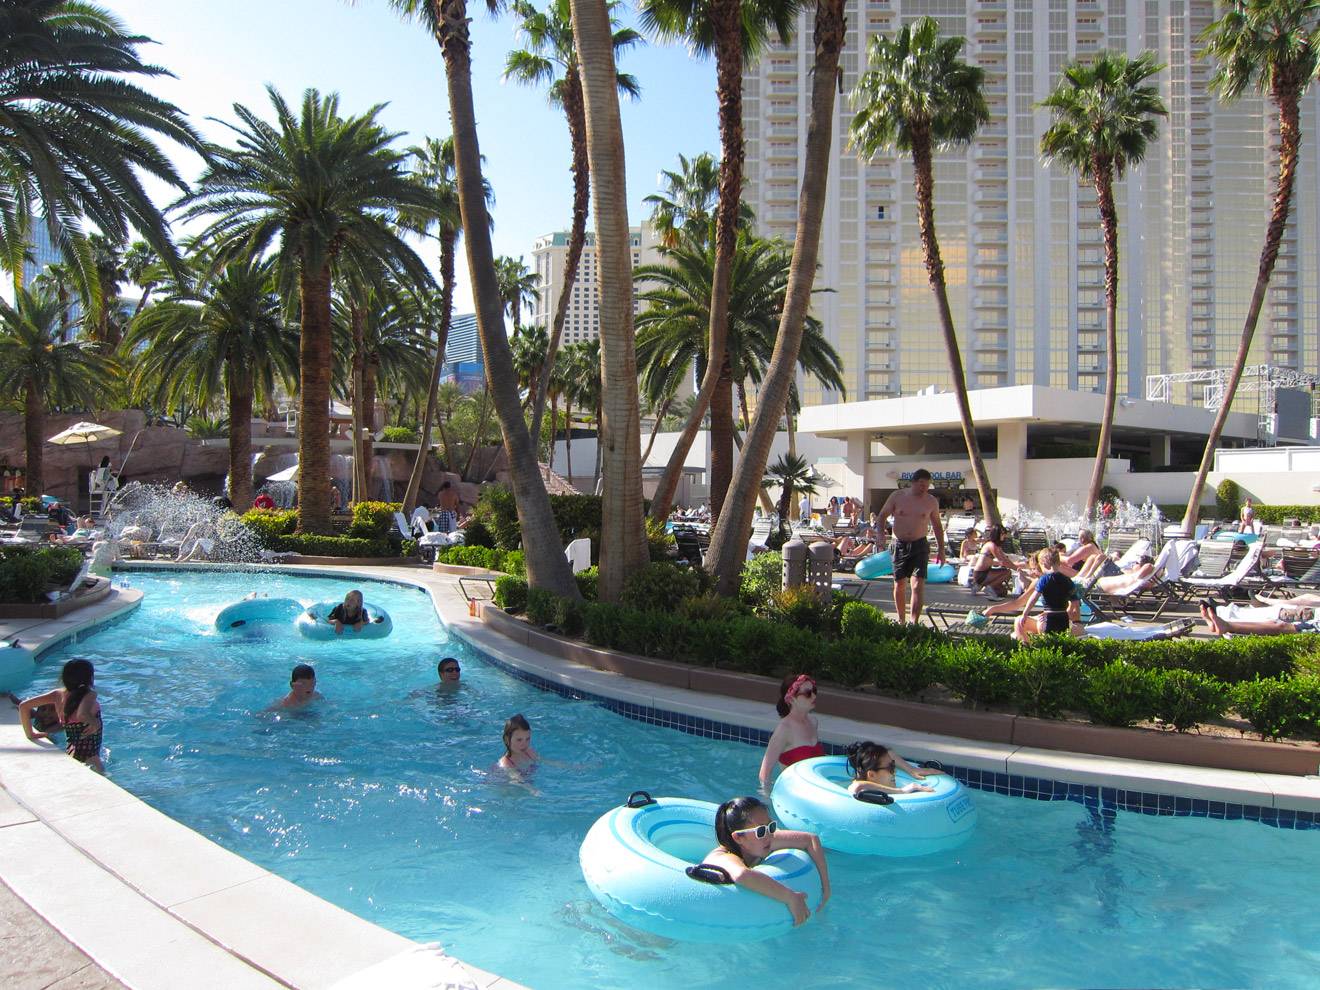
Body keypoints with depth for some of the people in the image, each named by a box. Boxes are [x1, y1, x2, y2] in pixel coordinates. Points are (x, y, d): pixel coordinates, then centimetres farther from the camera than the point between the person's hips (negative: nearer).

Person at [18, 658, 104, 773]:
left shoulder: (58, 694, 2)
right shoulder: (89, 695, -18)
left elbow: (23, 706, 4)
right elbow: (82, 715, -38)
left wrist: (30, 734, 12)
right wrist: (96, 723, -18)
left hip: (70, 750, 8)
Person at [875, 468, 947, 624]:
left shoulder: (932, 502, 1)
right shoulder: (897, 496, -2)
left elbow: (937, 525, 13)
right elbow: (882, 516, 6)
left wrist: (941, 549, 13)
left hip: (920, 546, -1)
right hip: (900, 545, 1)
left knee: (918, 584, -14)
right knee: (899, 585, 9)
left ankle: (914, 622, -15)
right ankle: (901, 620, 24)